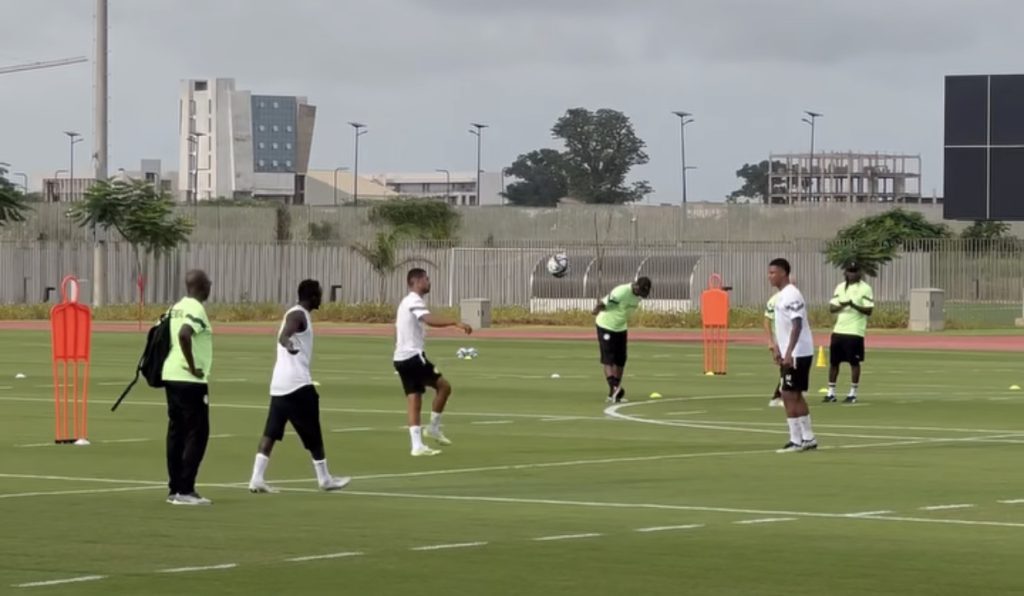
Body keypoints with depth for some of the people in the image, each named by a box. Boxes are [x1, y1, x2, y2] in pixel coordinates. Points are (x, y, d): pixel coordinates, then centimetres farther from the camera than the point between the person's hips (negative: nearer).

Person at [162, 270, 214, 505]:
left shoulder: (176, 308, 14)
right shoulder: (196, 309, -14)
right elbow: (184, 335, -30)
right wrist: (193, 367, -20)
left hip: (171, 376, 9)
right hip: (190, 380, -9)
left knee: (176, 432, 12)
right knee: (197, 433, -4)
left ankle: (175, 489, 15)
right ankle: (185, 490, -7)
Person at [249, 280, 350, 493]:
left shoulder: (296, 314, 18)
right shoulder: (298, 315, -11)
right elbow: (283, 335, -31)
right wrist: (288, 344, -53)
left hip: (280, 384, 9)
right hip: (297, 384, -9)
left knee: (271, 432, 1)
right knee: (313, 433, 3)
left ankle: (257, 478, -9)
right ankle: (324, 479, 12)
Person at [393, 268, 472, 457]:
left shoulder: (406, 302, 21)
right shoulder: (415, 301, -11)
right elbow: (430, 320, -31)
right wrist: (456, 323, -40)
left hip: (401, 358, 10)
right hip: (413, 356, -10)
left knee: (414, 399, 5)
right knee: (443, 385, -3)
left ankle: (417, 445, -1)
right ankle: (433, 427, 2)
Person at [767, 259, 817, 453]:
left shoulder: (791, 296, -17)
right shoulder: (780, 296, 13)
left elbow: (797, 326, -24)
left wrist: (788, 353, -28)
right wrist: (777, 348, 19)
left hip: (797, 354, -10)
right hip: (788, 353, 10)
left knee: (789, 395, -8)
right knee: (796, 395, 13)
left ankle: (796, 441, -5)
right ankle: (808, 439, 19)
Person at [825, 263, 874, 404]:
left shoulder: (865, 289, -4)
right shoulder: (840, 288, 12)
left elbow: (869, 310, -11)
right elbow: (832, 308, 8)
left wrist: (854, 305, -25)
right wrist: (842, 305, -14)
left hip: (855, 332, -5)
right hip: (838, 330, 5)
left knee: (854, 362, -2)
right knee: (833, 361, 7)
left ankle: (853, 393, 6)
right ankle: (831, 392, 15)